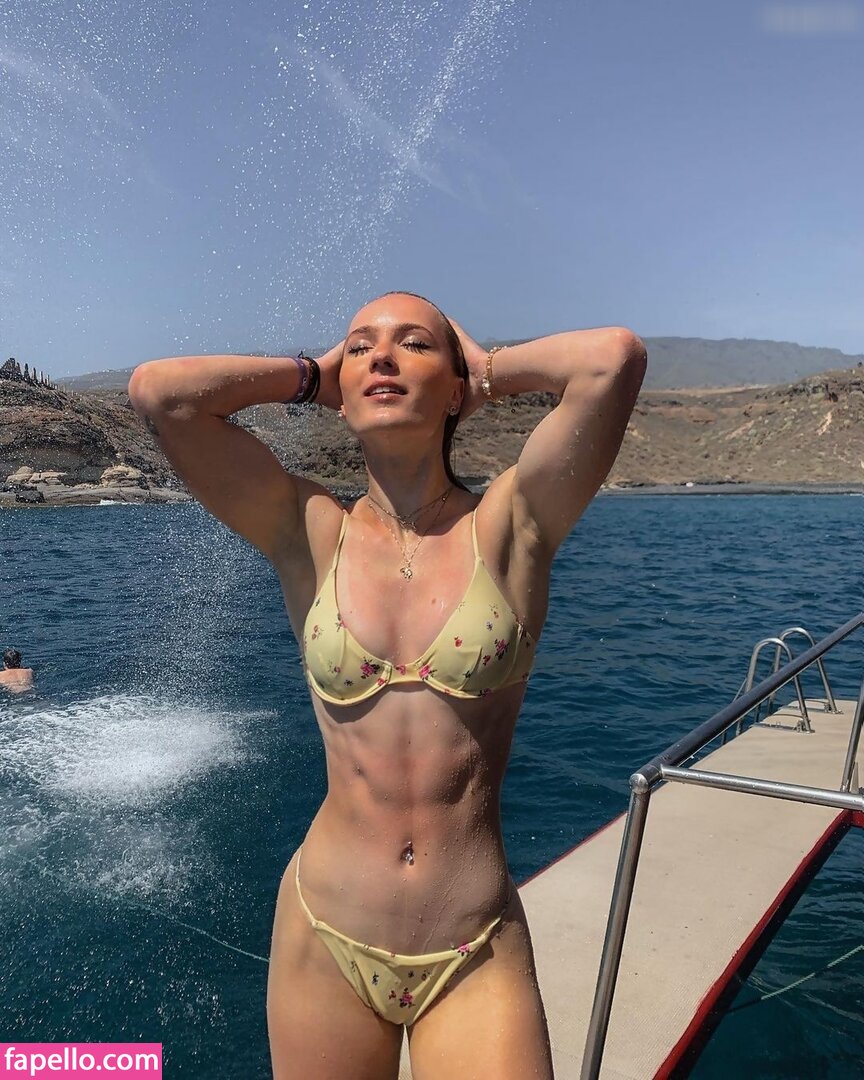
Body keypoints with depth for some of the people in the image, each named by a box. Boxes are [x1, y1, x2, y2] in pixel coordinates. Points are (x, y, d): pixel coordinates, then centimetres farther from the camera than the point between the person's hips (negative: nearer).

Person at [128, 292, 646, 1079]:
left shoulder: (508, 526, -8)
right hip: (324, 940, 2)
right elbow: (158, 390, -14)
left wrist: (491, 371, -3)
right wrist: (315, 375, -1)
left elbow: (615, 356, -21)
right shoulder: (311, 535, -5)